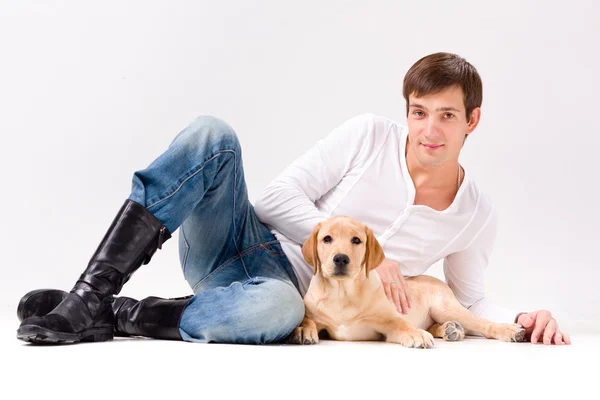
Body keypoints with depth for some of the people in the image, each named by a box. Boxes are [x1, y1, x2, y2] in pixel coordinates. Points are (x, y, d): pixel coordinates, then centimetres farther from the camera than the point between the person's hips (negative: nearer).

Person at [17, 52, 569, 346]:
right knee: (211, 134, -28)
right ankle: (92, 291, -28)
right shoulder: (370, 135, -2)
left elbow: (468, 301, 17)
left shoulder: (476, 215, 4)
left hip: (291, 290, -1)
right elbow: (279, 198, -5)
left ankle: (115, 317, -22)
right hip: (243, 246, 1)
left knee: (278, 309, -42)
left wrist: (523, 319, -4)